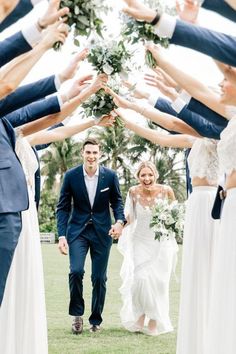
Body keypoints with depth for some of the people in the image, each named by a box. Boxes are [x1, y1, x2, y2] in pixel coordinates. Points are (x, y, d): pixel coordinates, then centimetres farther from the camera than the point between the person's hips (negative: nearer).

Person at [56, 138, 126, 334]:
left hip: (102, 231, 1)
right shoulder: (71, 176, -6)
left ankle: (96, 320, 21)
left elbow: (117, 201, 6)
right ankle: (77, 314, 1)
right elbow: (63, 207, -2)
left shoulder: (110, 176, -5)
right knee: (76, 271, -18)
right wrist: (62, 235, -11)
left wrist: (120, 221, -14)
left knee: (99, 278, 4)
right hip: (78, 230, -1)